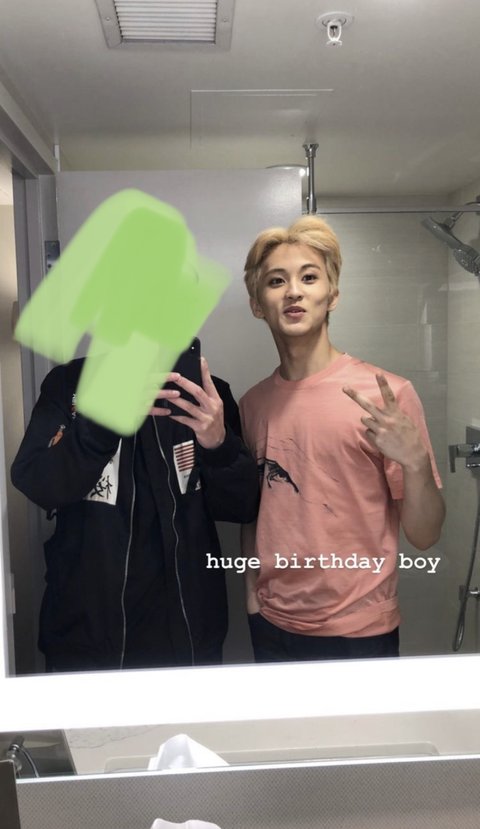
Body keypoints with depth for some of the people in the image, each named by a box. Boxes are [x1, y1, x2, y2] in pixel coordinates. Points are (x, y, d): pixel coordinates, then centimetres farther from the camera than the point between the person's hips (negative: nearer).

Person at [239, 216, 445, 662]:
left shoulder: (388, 395, -13)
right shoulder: (253, 403, -1)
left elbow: (424, 536, -12)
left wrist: (416, 462, -28)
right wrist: (252, 599, 7)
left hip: (360, 632, -3)